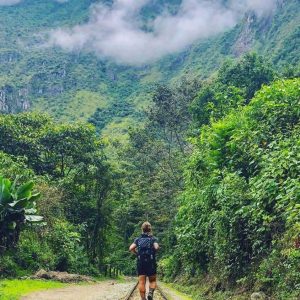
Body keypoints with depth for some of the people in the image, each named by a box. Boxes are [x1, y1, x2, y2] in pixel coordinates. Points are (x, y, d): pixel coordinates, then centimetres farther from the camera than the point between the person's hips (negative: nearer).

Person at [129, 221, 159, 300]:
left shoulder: (138, 239, 10)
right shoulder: (153, 239, 5)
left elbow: (131, 248, -5)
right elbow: (156, 247, -15)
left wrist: (137, 253, 10)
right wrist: (154, 252, 6)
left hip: (140, 263, 1)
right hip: (151, 262, -1)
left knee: (141, 282, 2)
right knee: (152, 281, 10)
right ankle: (150, 293, -16)